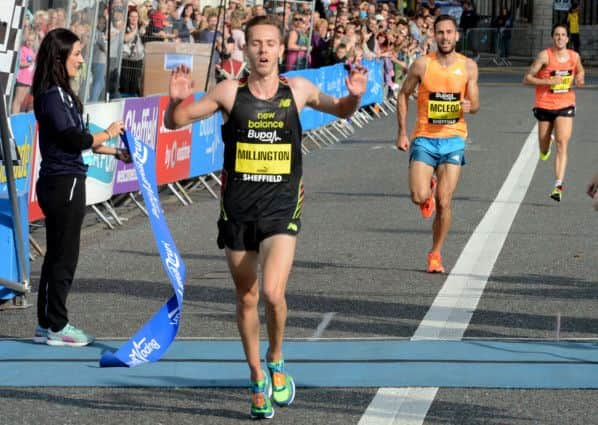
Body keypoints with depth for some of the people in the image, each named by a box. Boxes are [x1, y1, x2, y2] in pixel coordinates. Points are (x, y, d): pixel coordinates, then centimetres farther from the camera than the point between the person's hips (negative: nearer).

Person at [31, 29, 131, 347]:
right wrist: (108, 134, -5)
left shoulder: (61, 94, 14)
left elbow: (77, 140, 21)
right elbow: (73, 139, -20)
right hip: (63, 184, -10)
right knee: (63, 257, -3)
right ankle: (56, 327, 4)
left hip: (65, 182, 10)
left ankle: (47, 325, 20)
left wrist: (115, 153, 21)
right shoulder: (52, 97, -16)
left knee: (58, 255, 14)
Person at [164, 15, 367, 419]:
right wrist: (178, 100, -19)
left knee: (273, 293, -18)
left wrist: (354, 95, -2)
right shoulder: (230, 92, -2)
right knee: (247, 298, 10)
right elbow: (175, 122, 3)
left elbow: (340, 110, 20)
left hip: (282, 209, -1)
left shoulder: (298, 90, 1)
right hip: (237, 210, 1)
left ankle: (276, 362, 10)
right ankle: (258, 381, 27)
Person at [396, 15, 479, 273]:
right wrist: (402, 132, 2)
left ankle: (436, 254, 13)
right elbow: (403, 95, 8)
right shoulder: (422, 65, -3)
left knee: (444, 203, -4)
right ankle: (429, 188, 23)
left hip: (453, 140, 1)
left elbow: (475, 104, 8)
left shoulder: (468, 67, 2)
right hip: (424, 139, -1)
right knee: (419, 197, -15)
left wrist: (469, 107, -17)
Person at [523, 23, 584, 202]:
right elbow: (527, 79, -10)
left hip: (565, 106, 1)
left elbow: (580, 70, 23)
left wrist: (579, 78, -1)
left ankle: (558, 185, -18)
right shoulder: (545, 56, -12)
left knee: (562, 144, -14)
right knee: (544, 149, 12)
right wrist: (548, 81, -23)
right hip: (545, 105, -1)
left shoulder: (574, 56, 0)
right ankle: (546, 145, 52)